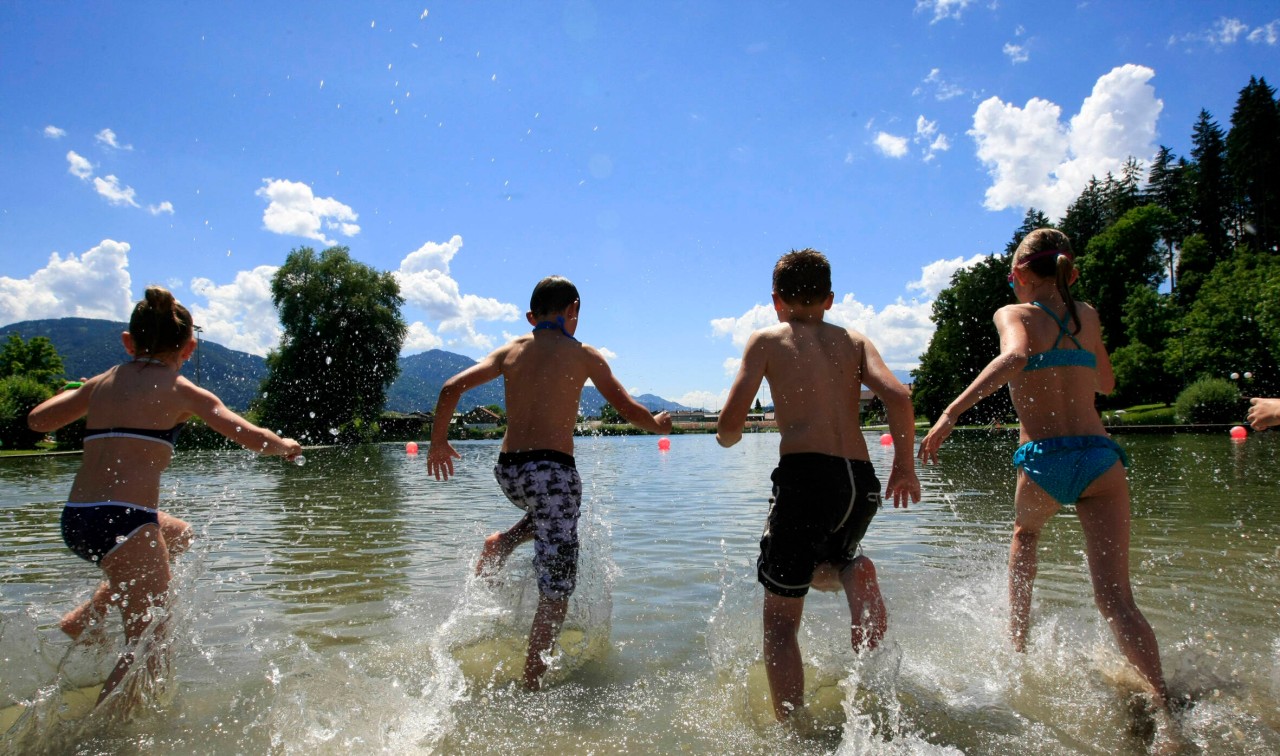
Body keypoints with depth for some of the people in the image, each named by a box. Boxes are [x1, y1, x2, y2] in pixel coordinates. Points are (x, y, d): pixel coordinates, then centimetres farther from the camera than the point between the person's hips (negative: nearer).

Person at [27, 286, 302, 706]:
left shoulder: (101, 382, 13)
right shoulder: (182, 391, -1)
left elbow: (37, 419, 24)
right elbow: (253, 438, -6)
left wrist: (70, 392, 42)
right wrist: (285, 445, 15)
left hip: (74, 518, 7)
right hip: (123, 521, -7)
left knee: (178, 535, 34)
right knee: (149, 642, 5)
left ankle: (85, 616, 27)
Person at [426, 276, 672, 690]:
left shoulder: (510, 350, 12)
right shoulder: (583, 354, 2)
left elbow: (451, 387, 5)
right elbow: (629, 410, 6)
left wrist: (438, 442, 17)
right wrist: (658, 423, 27)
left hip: (507, 469, 6)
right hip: (551, 468, -5)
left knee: (548, 512, 38)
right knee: (555, 592, 2)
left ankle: (501, 544, 16)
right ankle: (532, 684, -1)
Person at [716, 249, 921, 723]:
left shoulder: (767, 340, 9)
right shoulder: (854, 341, 18)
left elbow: (730, 423, -1)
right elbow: (898, 397, 1)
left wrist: (726, 437, 22)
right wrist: (905, 465, 12)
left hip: (805, 475, -4)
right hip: (862, 481, 5)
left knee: (781, 617, 8)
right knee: (819, 569, 32)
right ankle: (853, 571, -1)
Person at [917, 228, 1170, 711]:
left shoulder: (1014, 314, 3)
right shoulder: (1087, 316, 16)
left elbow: (1014, 356, -22)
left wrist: (951, 412, -27)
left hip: (1044, 461, -2)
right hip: (1101, 455, 2)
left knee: (1025, 532, 32)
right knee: (1115, 598, 1)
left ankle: (1017, 642, 33)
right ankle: (1163, 702, -13)